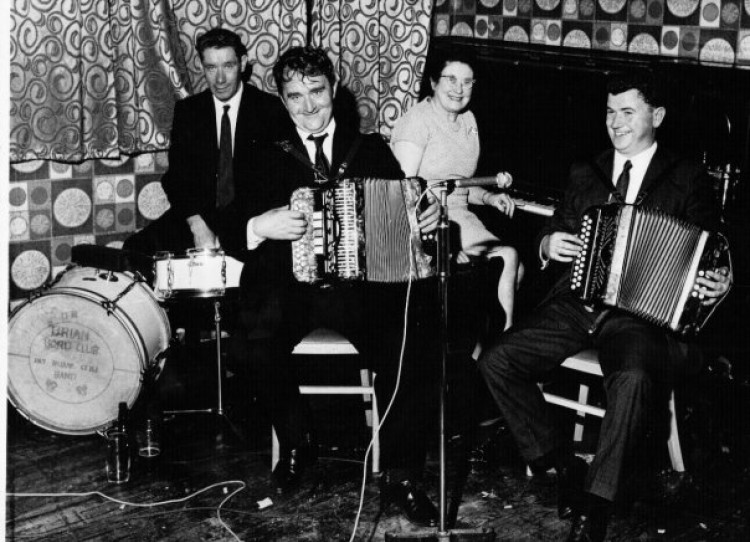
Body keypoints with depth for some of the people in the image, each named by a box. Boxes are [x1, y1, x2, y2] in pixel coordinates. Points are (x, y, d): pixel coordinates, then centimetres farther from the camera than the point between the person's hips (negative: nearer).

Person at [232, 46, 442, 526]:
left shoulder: (372, 149, 17)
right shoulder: (267, 156, 13)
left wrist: (429, 215, -7)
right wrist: (259, 226, -19)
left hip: (364, 285, 1)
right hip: (290, 286, 0)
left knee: (416, 350, -26)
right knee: (252, 348, -31)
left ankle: (401, 476, -6)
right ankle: (297, 439, -1)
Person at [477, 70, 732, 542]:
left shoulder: (688, 181, 6)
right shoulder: (585, 176, 18)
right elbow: (553, 233, 25)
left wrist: (719, 285, -17)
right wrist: (549, 244, 2)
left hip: (642, 313, -4)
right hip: (577, 304, 5)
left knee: (633, 379, -37)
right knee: (497, 362, -15)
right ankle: (563, 464, -2)